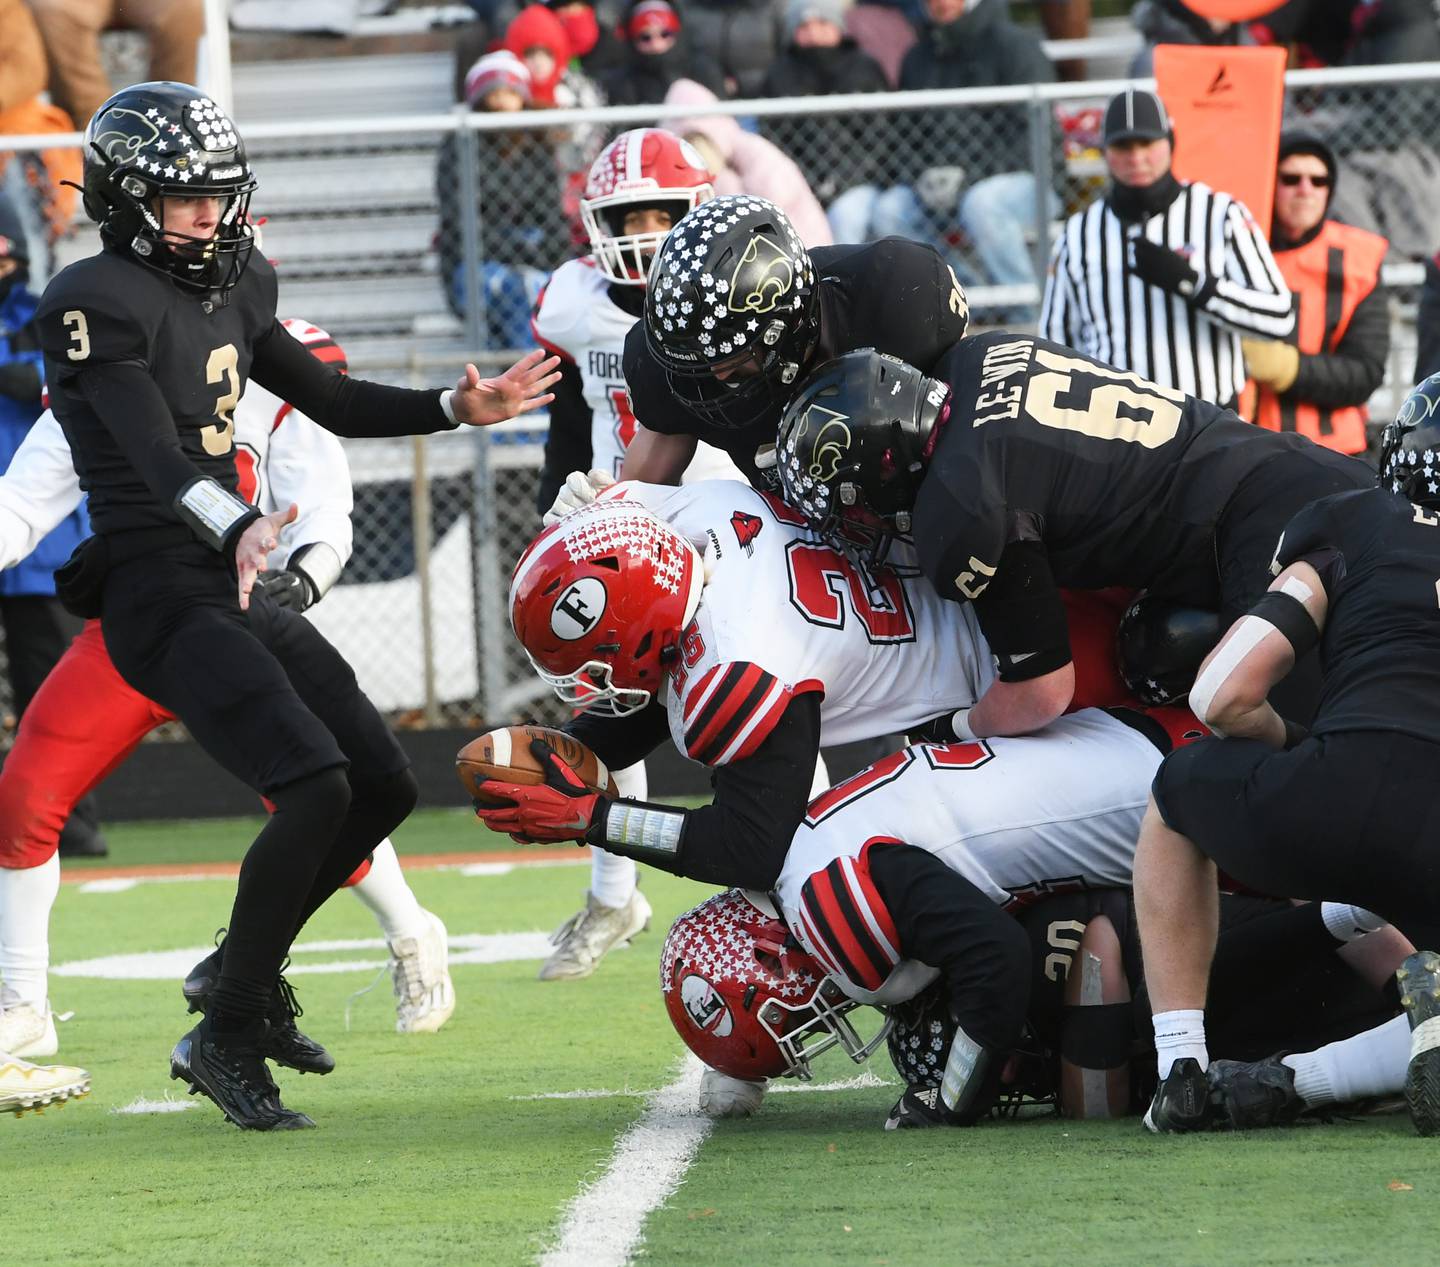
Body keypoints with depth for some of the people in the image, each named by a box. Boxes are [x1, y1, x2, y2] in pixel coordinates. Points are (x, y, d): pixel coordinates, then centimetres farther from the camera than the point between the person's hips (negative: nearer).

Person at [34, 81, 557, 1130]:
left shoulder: (230, 288, 14)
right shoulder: (99, 302, -13)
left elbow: (333, 403, 25)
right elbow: (158, 456, -27)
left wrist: (458, 408, 16)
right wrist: (235, 530, -43)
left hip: (239, 591, 9)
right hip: (162, 597, -9)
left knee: (384, 787, 11)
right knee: (316, 789, -22)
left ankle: (247, 976, 26)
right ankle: (226, 1038, -11)